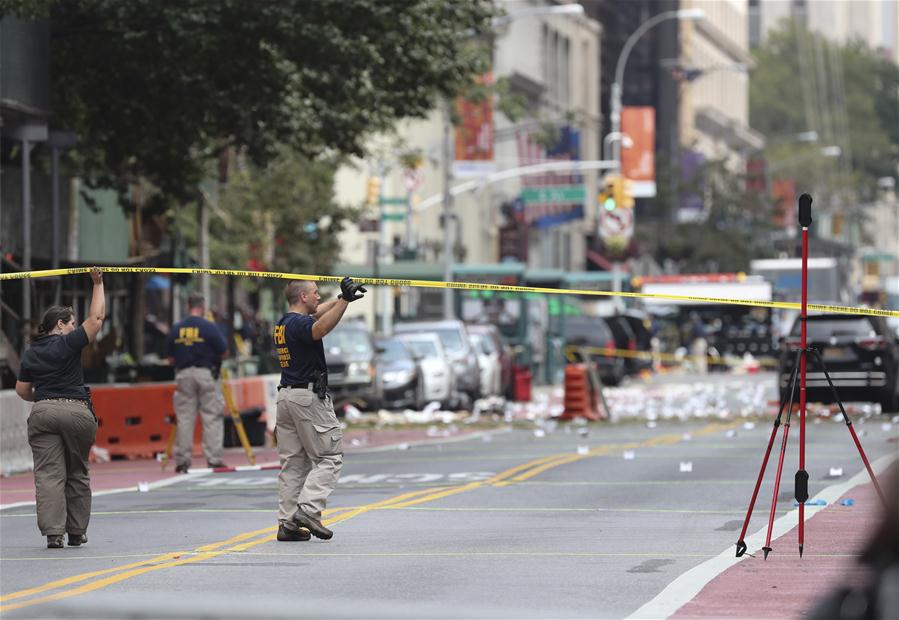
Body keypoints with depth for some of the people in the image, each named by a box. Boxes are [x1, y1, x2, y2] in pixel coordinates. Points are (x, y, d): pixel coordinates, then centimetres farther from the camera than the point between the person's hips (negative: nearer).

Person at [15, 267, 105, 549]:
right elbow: (96, 318, -1)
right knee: (77, 474, 12)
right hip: (76, 412, -3)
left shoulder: (30, 354, 13)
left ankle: (53, 532, -15)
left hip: (42, 413, 3)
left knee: (48, 475, -3)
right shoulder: (68, 343, -2)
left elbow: (22, 390, 16)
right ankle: (77, 532, 15)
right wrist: (98, 284, 7)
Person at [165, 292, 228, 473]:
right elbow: (224, 352, -4)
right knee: (212, 418, 0)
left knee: (184, 418, 5)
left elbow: (170, 356, 9)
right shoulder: (210, 327, -7)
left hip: (183, 375, 3)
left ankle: (182, 461, 4)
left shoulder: (176, 329, 4)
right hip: (206, 374, -3)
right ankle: (214, 459, -3)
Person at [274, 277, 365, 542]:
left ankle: (287, 522, 4)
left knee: (292, 462, 8)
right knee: (330, 456, -4)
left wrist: (342, 298, 39)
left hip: (285, 396, 9)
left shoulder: (283, 323, 14)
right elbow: (320, 328, -38)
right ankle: (308, 510, -18)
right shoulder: (299, 323, -14)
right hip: (309, 396, -9)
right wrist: (344, 300, -45)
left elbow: (316, 312, 32)